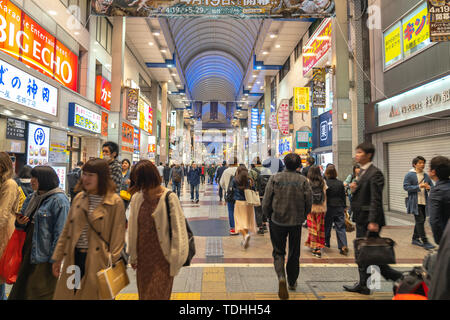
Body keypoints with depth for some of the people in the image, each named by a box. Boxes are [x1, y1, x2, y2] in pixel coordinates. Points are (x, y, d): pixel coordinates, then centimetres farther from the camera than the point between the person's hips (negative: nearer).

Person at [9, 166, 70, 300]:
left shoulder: (59, 200, -14)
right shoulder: (32, 198, 12)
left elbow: (60, 232, -17)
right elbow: (27, 225, 21)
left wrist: (54, 258, -18)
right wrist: (20, 222, -2)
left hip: (43, 255, -8)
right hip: (28, 251, 8)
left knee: (40, 293, 2)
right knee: (22, 290, 16)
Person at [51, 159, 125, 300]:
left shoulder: (115, 202, -11)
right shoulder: (79, 198, 7)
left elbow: (117, 239, -10)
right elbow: (66, 230, 13)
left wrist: (112, 266, -12)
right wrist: (57, 258, 13)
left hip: (97, 261, -5)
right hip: (74, 258, 5)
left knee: (91, 295, 9)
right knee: (66, 294, 12)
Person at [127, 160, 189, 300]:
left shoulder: (169, 198, -15)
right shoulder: (137, 197, 0)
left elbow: (178, 230, -12)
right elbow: (132, 229, 8)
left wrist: (175, 260, -10)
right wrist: (133, 255, 11)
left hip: (162, 259, -5)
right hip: (142, 257, 5)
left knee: (157, 294, 5)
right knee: (143, 294, 18)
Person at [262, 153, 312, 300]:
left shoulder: (274, 179, -8)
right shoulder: (303, 181, -5)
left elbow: (266, 203, -7)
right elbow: (308, 205, -3)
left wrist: (269, 216, 11)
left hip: (277, 221, -1)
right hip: (296, 222, 1)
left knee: (278, 252, 13)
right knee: (294, 254, 18)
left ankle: (281, 277, -10)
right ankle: (292, 282, 33)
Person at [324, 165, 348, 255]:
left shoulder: (325, 182, -11)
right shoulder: (340, 183, 0)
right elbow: (343, 196, 7)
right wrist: (344, 207, 16)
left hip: (328, 208, -2)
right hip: (339, 207, 3)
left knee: (327, 226, 14)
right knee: (341, 227, 3)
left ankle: (326, 243, 28)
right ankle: (343, 246, -7)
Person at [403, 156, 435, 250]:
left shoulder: (426, 176, 12)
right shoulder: (409, 175, -5)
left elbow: (432, 186, 13)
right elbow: (406, 187, -12)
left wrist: (429, 188, -11)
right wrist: (419, 187, -21)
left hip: (424, 202, 6)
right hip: (415, 202, -6)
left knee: (421, 221, 12)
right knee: (420, 221, -9)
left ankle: (415, 239, 26)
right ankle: (425, 242, -6)